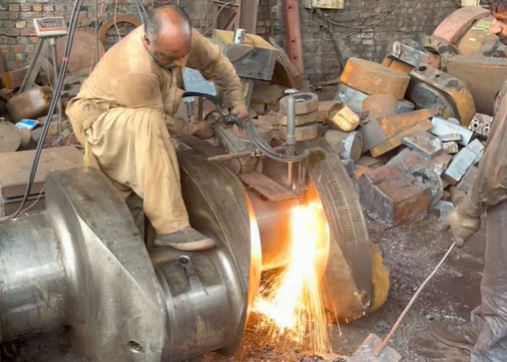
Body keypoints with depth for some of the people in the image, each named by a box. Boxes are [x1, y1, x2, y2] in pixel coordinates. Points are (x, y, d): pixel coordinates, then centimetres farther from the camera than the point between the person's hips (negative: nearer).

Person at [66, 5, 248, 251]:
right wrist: (194, 129, -8)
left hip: (136, 124, 10)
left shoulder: (177, 38, -17)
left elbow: (214, 60, 2)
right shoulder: (134, 70, -36)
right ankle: (171, 227, -41)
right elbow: (158, 120, -22)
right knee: (147, 122, -38)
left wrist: (235, 100, 4)